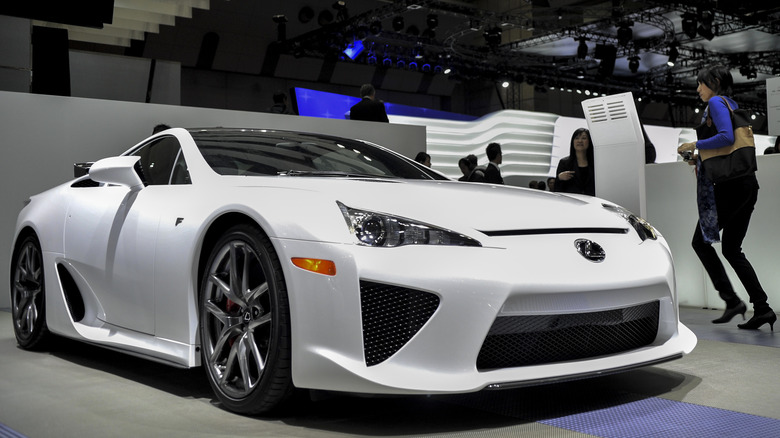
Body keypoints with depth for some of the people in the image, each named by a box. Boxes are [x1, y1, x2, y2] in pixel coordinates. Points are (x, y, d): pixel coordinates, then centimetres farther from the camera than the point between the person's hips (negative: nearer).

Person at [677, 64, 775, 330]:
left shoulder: (716, 102, -7)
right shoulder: (732, 105, 21)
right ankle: (761, 308, 4)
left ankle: (731, 300, -2)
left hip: (729, 186, -9)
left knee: (701, 242, 3)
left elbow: (726, 137, -22)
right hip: (748, 183, 9)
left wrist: (695, 145, -10)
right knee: (731, 249, 11)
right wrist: (701, 159, 20)